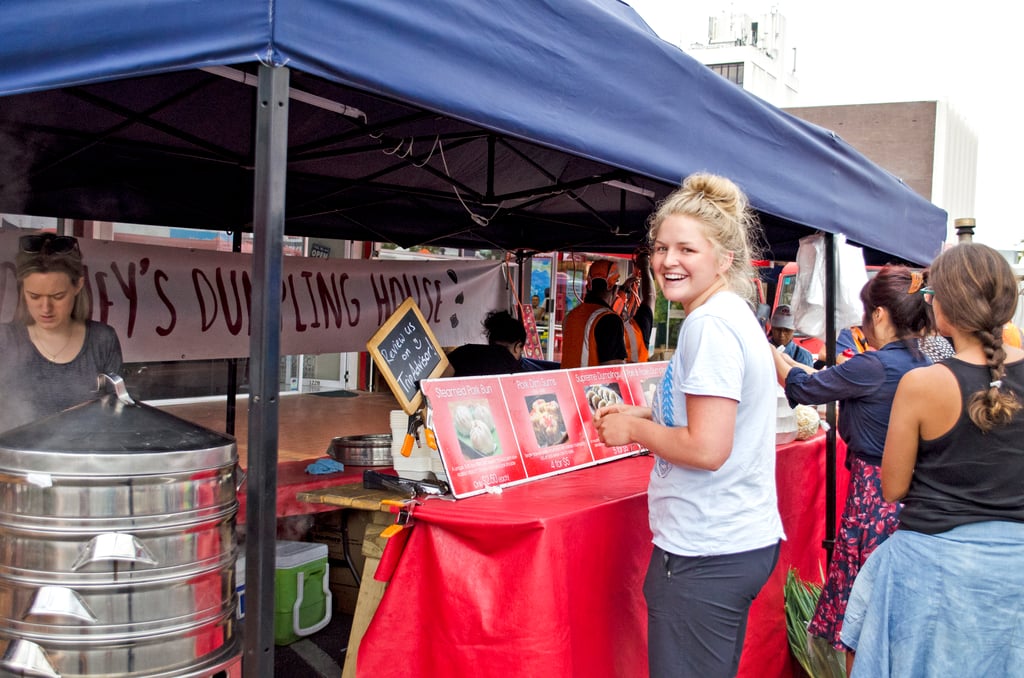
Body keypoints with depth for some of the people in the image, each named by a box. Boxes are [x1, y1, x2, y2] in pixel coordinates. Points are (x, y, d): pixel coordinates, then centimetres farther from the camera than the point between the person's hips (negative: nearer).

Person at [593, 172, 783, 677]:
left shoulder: (710, 324, -18)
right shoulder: (733, 313, 13)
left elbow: (707, 448, -24)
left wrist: (634, 430, -9)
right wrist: (641, 414, 13)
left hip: (705, 554, -10)